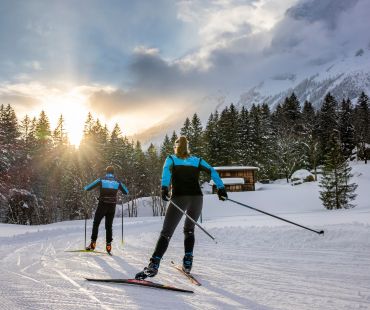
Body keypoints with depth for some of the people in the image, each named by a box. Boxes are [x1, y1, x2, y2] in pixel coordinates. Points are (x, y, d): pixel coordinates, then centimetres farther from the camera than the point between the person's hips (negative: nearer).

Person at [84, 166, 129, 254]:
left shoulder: (101, 180, -2)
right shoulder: (117, 181, 3)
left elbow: (87, 188, 0)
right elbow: (126, 192, 14)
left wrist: (85, 188, 24)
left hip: (102, 205, -2)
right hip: (112, 206, 2)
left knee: (96, 224, 11)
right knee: (109, 226, 12)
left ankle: (93, 243, 6)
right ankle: (108, 245, 5)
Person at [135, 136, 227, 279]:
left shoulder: (171, 158, 14)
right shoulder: (197, 160, 20)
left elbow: (166, 170, -7)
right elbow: (212, 171, 8)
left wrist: (164, 188, -20)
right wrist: (221, 188, 3)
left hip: (179, 198, -3)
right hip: (197, 198, 3)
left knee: (166, 233, -4)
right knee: (189, 230, 23)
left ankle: (154, 265, -18)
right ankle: (187, 262, 14)